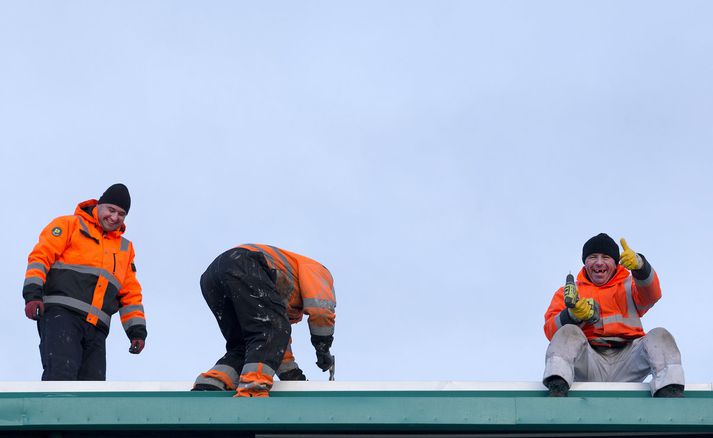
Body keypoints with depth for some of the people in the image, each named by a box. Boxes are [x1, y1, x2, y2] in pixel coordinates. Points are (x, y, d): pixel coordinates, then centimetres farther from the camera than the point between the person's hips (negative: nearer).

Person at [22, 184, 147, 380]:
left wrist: (137, 330, 12)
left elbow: (131, 294, 25)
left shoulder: (125, 247, 26)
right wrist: (33, 293, -15)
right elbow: (40, 256, 0)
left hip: (96, 329, 6)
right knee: (61, 374, -25)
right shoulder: (69, 225, 11)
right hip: (61, 313, -6)